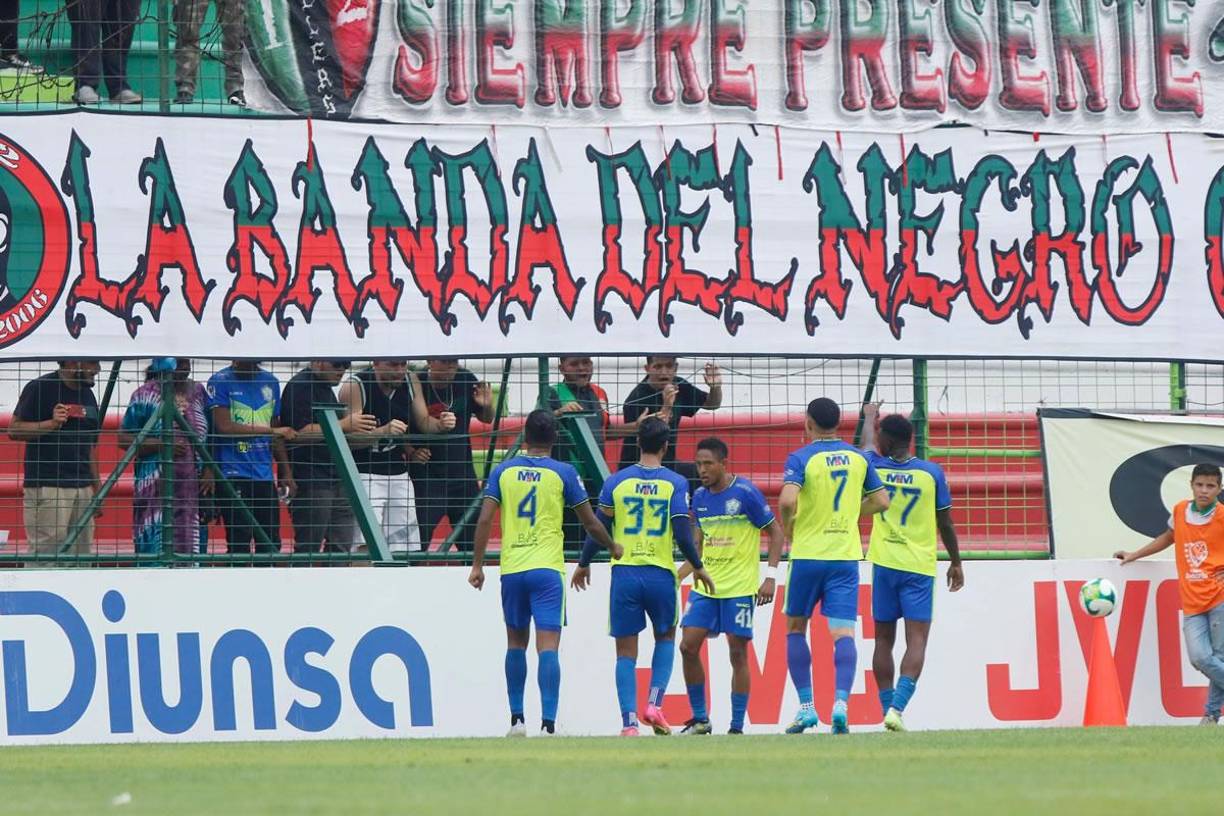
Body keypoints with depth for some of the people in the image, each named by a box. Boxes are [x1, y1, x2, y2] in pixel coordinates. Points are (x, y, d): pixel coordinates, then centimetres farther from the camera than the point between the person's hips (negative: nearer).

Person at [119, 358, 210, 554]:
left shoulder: (199, 393, 12)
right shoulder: (146, 396, -3)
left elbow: (210, 436, 18)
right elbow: (124, 439, -4)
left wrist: (209, 470, 3)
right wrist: (162, 444, -17)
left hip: (193, 485, 5)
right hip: (156, 490, -5)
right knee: (157, 547, -10)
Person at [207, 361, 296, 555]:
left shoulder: (270, 382, 14)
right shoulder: (220, 382, -3)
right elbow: (224, 426, -13)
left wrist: (286, 473, 14)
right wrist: (271, 430, -16)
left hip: (265, 475, 6)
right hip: (234, 474, -6)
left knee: (271, 544, 5)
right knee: (239, 546, -8)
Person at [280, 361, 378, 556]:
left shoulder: (327, 389, 19)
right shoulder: (299, 387, -10)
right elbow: (300, 433, -20)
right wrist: (344, 425, -22)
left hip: (336, 479, 9)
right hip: (310, 480, -9)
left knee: (341, 547, 6)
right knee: (308, 548, -7)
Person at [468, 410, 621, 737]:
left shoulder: (504, 471, 5)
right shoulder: (563, 473, 0)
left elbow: (484, 520, 0)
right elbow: (591, 523, 5)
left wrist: (477, 565, 7)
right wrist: (613, 548, 23)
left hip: (511, 570, 3)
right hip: (546, 569, -3)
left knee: (516, 642, 18)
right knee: (547, 647, -7)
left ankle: (516, 719, 22)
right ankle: (548, 724, -18)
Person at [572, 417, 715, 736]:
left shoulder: (616, 482, 1)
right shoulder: (675, 483, -2)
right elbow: (682, 534, -7)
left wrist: (583, 565, 19)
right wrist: (698, 567, 9)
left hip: (624, 574, 0)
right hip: (661, 574, 0)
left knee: (626, 652, 6)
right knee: (666, 638, 22)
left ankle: (629, 722, -3)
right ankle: (654, 703, 4)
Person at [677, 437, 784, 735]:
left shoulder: (746, 493, -10)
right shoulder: (699, 497, 8)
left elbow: (775, 532, -5)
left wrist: (770, 576, -12)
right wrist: (679, 576, 15)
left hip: (740, 588, -6)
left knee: (738, 654, -2)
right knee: (688, 647, -2)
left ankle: (737, 727, 4)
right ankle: (700, 719, 10)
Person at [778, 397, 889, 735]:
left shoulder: (801, 458, -8)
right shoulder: (858, 458, 6)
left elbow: (787, 500, -22)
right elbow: (881, 501, 12)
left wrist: (787, 528, -3)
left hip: (807, 554, -3)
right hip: (846, 555, 3)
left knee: (795, 628, 14)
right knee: (843, 634, -3)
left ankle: (806, 706, 10)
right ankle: (840, 701, -22)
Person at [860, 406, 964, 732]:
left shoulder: (876, 469, 0)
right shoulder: (931, 473, -4)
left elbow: (868, 443, 25)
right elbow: (945, 524, 3)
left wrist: (870, 416, 45)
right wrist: (956, 562, 16)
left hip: (884, 564, 2)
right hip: (919, 567, -2)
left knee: (884, 639, 12)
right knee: (916, 640, -6)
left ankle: (888, 707, 10)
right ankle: (898, 706, -22)